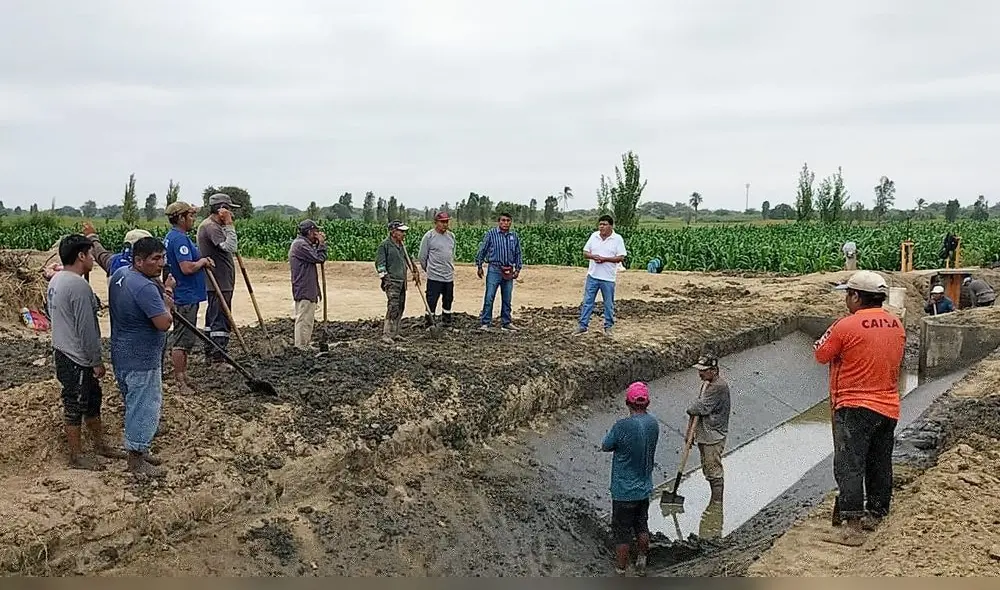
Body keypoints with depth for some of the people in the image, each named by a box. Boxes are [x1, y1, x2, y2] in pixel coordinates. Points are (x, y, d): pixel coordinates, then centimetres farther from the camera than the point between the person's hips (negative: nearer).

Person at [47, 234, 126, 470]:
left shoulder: (56, 280, 7)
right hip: (76, 359, -10)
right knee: (75, 406, 4)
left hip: (63, 351, 10)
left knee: (92, 399, 21)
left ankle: (100, 444, 33)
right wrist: (97, 361, -15)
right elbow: (86, 329, -24)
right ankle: (76, 456, 17)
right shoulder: (79, 286, -25)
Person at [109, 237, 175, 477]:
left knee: (136, 404, 23)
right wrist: (167, 304, -12)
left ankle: (137, 449, 37)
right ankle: (136, 461, 15)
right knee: (144, 407, 3)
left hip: (123, 354, 10)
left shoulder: (119, 274, 3)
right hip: (141, 360, -10)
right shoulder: (145, 288, -27)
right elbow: (164, 323, -31)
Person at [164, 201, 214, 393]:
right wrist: (203, 261, -9)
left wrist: (202, 261, 8)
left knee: (184, 339, 17)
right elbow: (187, 268, -27)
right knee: (181, 340, -4)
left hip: (185, 296, 11)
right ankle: (179, 382, 3)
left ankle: (183, 378, 26)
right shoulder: (180, 239, -19)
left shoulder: (171, 237, 15)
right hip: (186, 297, -11)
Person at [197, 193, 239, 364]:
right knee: (220, 319, -8)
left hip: (219, 281, 11)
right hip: (219, 283, -11)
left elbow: (228, 248, 17)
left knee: (213, 318, 17)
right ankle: (219, 359, -6)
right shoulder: (211, 226, -16)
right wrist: (229, 225, -21)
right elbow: (230, 247, -27)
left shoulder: (213, 226, 18)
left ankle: (210, 354, 26)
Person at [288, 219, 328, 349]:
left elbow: (315, 256, 18)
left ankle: (304, 345, 25)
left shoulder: (300, 243, 17)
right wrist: (321, 243, -6)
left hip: (305, 289, 11)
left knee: (306, 319, 17)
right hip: (305, 290, -11)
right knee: (304, 319, -7)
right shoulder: (301, 244, -17)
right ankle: (301, 347, -3)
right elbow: (319, 258, -18)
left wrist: (319, 244, 7)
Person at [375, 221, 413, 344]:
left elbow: (406, 259, 29)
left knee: (400, 307, 10)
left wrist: (414, 270, 26)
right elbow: (380, 263, -11)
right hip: (391, 280, -8)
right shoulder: (385, 245, -9)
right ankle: (386, 335, -13)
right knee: (393, 307, -15)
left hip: (402, 281, 8)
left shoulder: (401, 245, 15)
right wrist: (384, 277, -16)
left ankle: (395, 333, 19)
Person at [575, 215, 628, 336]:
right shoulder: (594, 236, 5)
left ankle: (608, 326, 20)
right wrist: (593, 256, -14)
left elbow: (621, 257, -9)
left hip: (608, 278, -3)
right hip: (592, 275, 3)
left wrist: (605, 259, -19)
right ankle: (583, 325, 11)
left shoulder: (617, 239, -6)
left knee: (609, 304, 8)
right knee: (587, 301, 5)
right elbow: (585, 253, 8)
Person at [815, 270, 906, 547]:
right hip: (888, 407, 7)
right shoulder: (897, 325, 5)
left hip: (854, 407, -7)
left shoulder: (846, 326, -17)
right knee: (880, 464, 17)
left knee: (849, 466, -5)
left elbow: (821, 355, -5)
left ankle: (852, 527, -7)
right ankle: (875, 514, 30)